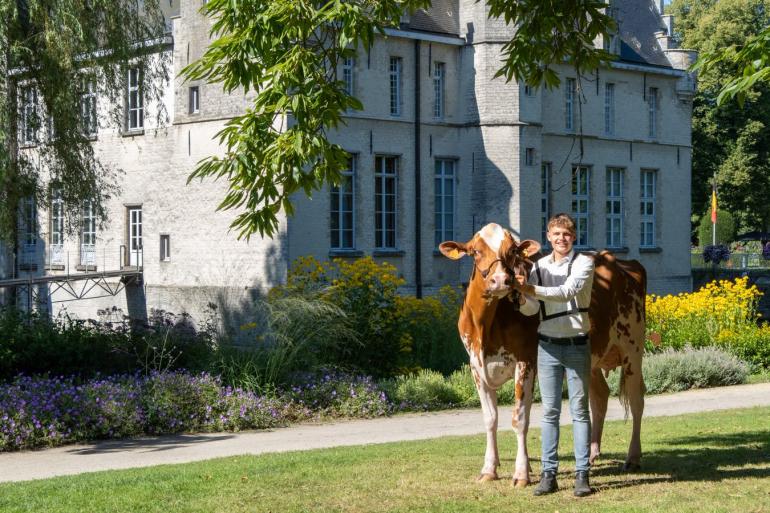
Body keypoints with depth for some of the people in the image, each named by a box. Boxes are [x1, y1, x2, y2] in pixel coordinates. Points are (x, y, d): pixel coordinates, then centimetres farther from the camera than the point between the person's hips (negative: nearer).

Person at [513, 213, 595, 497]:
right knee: (550, 411, 6)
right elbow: (530, 309, 0)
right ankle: (548, 474, 10)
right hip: (547, 346, 3)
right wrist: (522, 295, -22)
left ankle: (582, 474, 6)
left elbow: (568, 291, -21)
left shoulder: (584, 263, -3)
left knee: (579, 410, 3)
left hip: (577, 345, -3)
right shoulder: (539, 266, 7)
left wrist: (532, 289, -31)